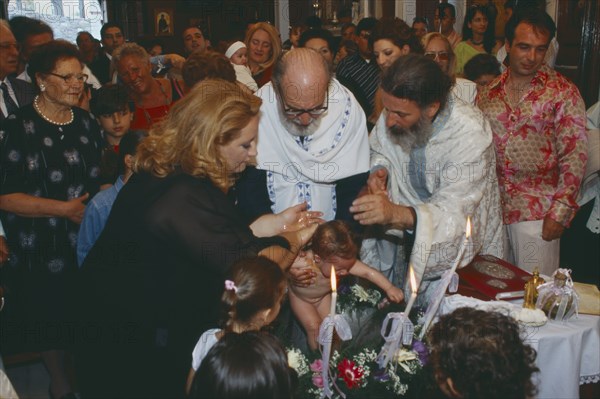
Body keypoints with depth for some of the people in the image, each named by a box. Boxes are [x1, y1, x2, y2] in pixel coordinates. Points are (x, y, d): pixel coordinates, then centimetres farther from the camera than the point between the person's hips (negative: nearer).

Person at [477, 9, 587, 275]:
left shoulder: (563, 93, -4)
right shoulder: (488, 93, 7)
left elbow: (574, 156, -7)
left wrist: (560, 213, -13)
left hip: (537, 213, -4)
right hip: (490, 210, 4)